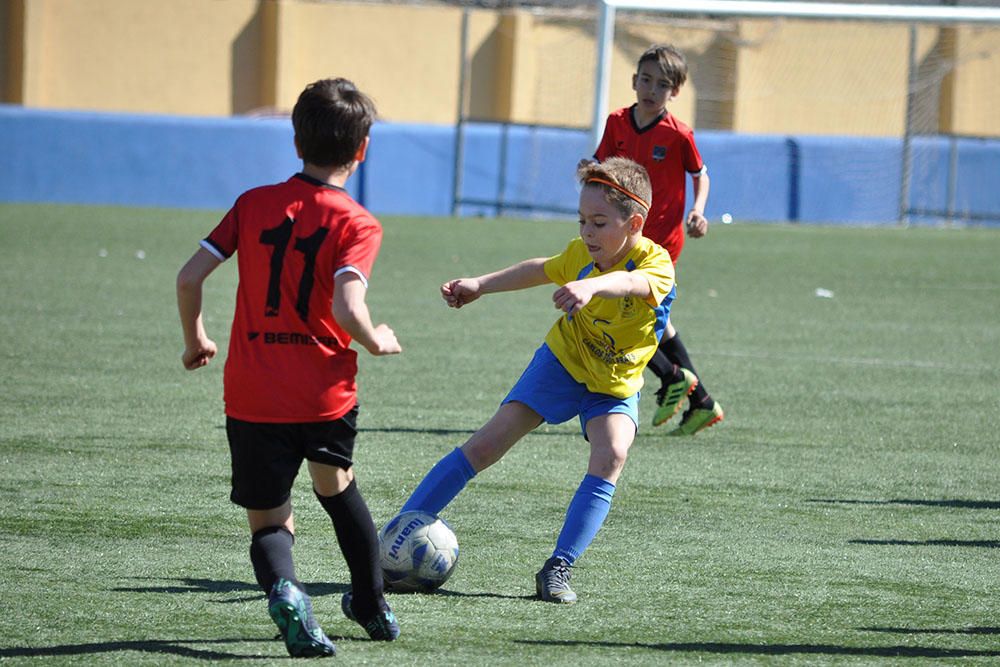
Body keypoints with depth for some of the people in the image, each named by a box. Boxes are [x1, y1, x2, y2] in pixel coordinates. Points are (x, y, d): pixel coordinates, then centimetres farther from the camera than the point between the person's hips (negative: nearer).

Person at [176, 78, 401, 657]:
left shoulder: (255, 204, 3)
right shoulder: (357, 225, -7)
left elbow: (190, 276, 1)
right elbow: (347, 309, -21)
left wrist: (196, 340, 17)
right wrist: (376, 342, 0)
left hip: (253, 395, 1)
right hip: (326, 393, -1)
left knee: (269, 522, 10)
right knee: (337, 484, 28)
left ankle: (285, 590, -23)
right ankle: (373, 606, 39)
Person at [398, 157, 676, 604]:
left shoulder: (656, 263, -27)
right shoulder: (581, 254, -13)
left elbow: (632, 282, -53)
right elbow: (543, 270, 12)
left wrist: (591, 286, -74)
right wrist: (480, 286, 12)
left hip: (614, 387, -2)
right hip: (561, 363, 2)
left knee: (612, 454, -29)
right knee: (487, 445, -7)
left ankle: (558, 569, -23)